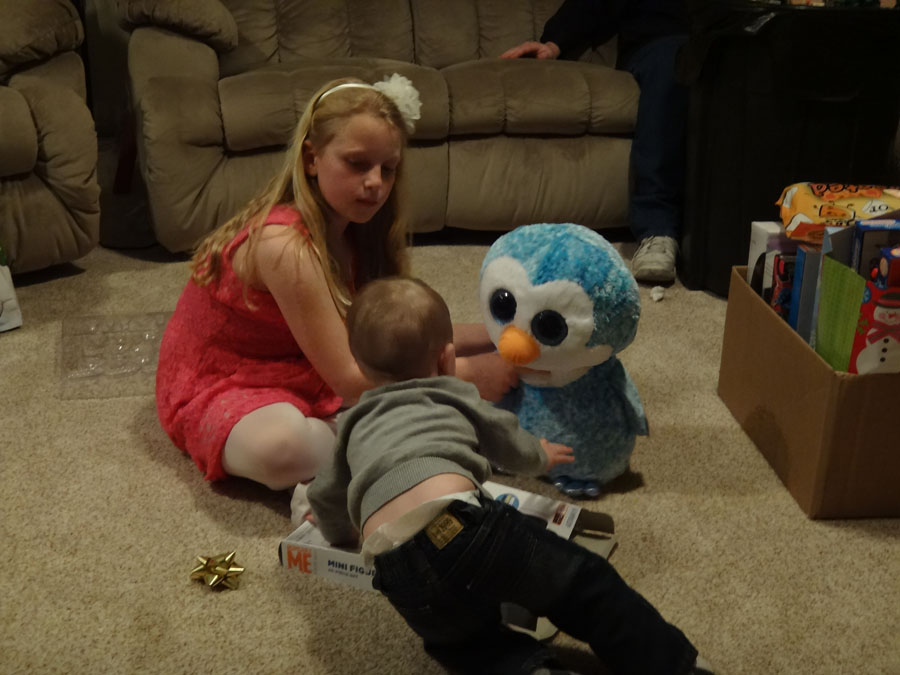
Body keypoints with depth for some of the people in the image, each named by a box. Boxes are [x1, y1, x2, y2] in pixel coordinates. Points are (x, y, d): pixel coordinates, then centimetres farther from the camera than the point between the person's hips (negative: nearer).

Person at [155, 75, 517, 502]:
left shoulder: (351, 230, -4)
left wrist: (495, 337, -15)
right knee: (282, 446, -44)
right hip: (218, 389, -7)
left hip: (302, 368, 8)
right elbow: (348, 379, -30)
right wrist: (465, 374, -27)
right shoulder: (285, 246, -30)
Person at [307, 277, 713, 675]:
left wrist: (341, 530, 57)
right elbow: (508, 443, 37)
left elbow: (325, 496, 35)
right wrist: (539, 457, 59)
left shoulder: (354, 426, 28)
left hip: (403, 579, 3)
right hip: (463, 527, -2)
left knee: (465, 640, 27)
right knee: (582, 580, 13)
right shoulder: (453, 396, 23)